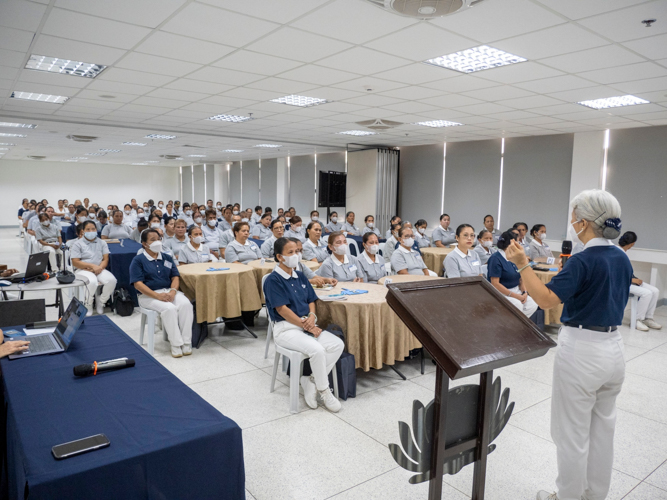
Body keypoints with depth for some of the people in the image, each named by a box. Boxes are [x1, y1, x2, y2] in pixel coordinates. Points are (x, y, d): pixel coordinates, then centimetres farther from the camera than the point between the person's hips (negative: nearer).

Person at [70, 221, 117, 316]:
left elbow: (105, 259, 7)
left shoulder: (102, 242, 14)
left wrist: (100, 267, -14)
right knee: (92, 281, -38)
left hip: (99, 269, 4)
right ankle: (88, 305, -9)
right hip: (82, 270, -3)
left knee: (112, 280, -28)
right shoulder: (77, 244, 4)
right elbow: (75, 262, -5)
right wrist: (92, 266, -15)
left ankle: (100, 302, -4)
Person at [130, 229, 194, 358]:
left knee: (186, 304, -27)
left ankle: (186, 343, -22)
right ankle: (176, 344, -24)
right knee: (169, 308, -34)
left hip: (169, 291, 4)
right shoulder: (138, 260, 1)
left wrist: (173, 291, -12)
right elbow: (137, 283, -9)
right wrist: (157, 296, -22)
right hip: (148, 295, -4)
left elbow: (175, 277, 11)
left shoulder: (167, 258, 16)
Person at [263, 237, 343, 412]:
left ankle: (310, 381, -2)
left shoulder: (300, 276, 12)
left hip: (307, 324, 7)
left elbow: (311, 301, 14)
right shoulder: (273, 280, -9)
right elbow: (282, 309, -14)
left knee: (337, 344, -14)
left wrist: (312, 316, -8)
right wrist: (306, 326, -15)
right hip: (285, 328, -7)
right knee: (317, 349, -30)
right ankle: (323, 391, -6)